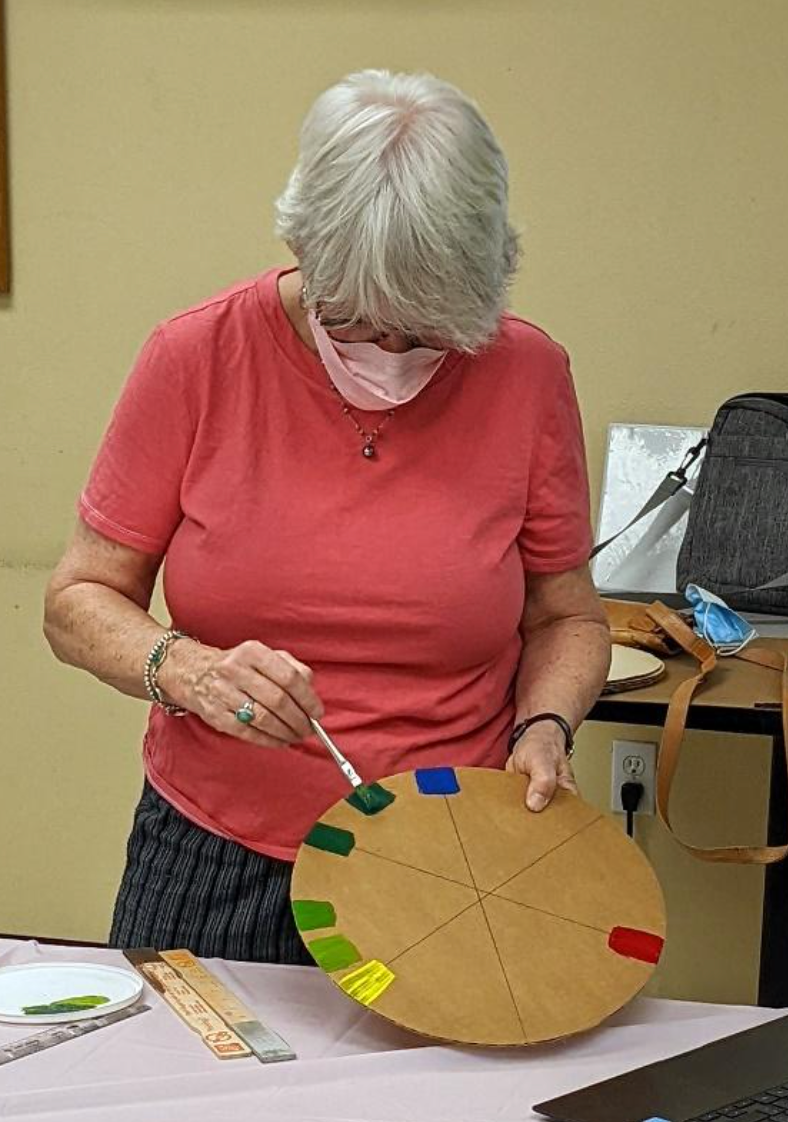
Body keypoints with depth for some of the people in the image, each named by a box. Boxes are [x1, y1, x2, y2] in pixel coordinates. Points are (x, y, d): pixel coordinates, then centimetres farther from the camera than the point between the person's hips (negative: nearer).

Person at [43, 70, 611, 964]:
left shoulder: (527, 376, -6)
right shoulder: (197, 356, -9)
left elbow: (566, 618, 7)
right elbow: (79, 602, -3)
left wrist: (545, 725, -12)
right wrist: (186, 669, -22)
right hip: (211, 872, 1)